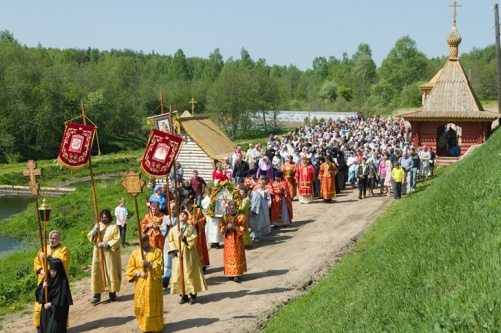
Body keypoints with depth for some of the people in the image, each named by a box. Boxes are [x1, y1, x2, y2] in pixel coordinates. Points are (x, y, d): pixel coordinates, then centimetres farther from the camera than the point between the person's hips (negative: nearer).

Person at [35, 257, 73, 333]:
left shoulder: (63, 282, -13)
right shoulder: (47, 279, 4)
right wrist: (43, 288, -16)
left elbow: (62, 298, -15)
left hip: (57, 311, -6)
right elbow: (38, 293, 4)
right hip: (46, 310, 6)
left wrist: (51, 304, -14)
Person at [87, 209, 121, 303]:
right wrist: (95, 230, -14)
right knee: (97, 273, -2)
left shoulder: (114, 227, -3)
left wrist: (105, 244, -18)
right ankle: (97, 294, -1)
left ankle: (112, 293, 12)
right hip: (98, 254, 3)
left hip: (110, 254, -3)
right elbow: (90, 237, 3)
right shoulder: (97, 226, 9)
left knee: (111, 272, 1)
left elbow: (117, 240, -10)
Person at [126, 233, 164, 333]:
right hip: (140, 284, 3)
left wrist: (149, 264, -21)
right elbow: (129, 268, 4)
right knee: (141, 305, 4)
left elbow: (160, 267, -8)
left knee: (153, 305, 0)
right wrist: (139, 273, -12)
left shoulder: (157, 251, -1)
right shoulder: (135, 253, 7)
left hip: (153, 284, -3)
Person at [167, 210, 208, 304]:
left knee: (190, 274, -1)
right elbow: (170, 241, 0)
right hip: (178, 255, 2)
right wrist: (176, 251, -10)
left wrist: (183, 238, -21)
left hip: (189, 255, -2)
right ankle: (183, 295, 11)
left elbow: (193, 240, -10)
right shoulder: (173, 229, 5)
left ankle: (193, 295, 9)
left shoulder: (191, 228, 1)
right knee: (179, 275, 1)